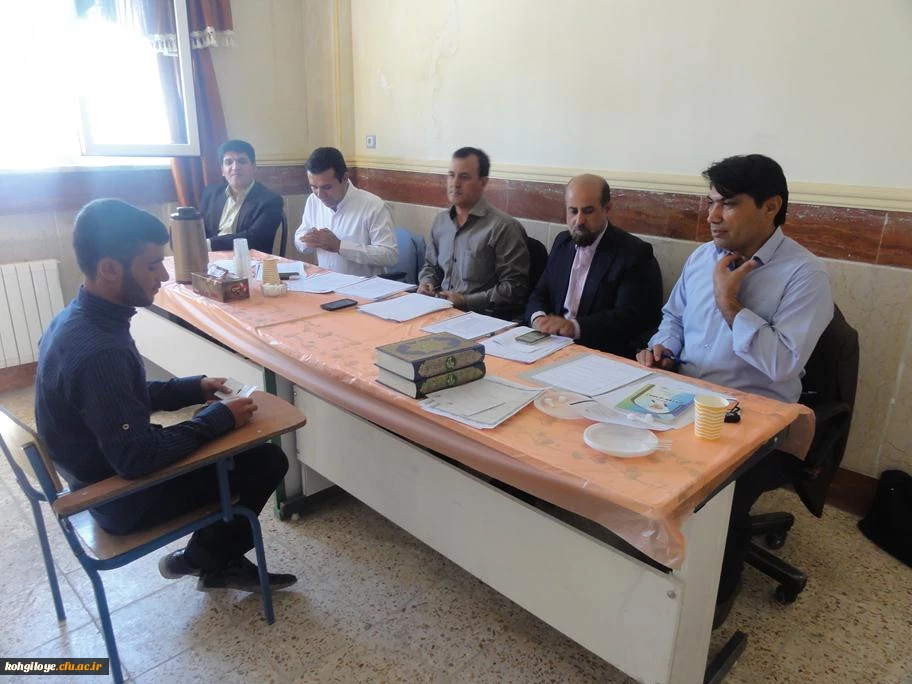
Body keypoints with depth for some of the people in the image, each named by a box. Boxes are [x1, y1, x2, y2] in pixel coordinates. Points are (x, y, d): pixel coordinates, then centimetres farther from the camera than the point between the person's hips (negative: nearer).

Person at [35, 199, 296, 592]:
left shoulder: (76, 320, -2)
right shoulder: (97, 351, -34)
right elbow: (137, 458, -31)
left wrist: (195, 388, 3)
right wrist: (219, 418, -21)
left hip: (104, 471, 9)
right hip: (122, 497, -9)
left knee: (247, 447, 15)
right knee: (267, 461, -5)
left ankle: (221, 564, 23)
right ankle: (198, 560, 15)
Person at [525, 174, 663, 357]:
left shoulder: (634, 253, -8)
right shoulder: (562, 242, 12)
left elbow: (631, 317, -17)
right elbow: (540, 294, 13)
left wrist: (575, 327, -30)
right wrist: (538, 318, -10)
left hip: (605, 356, -5)